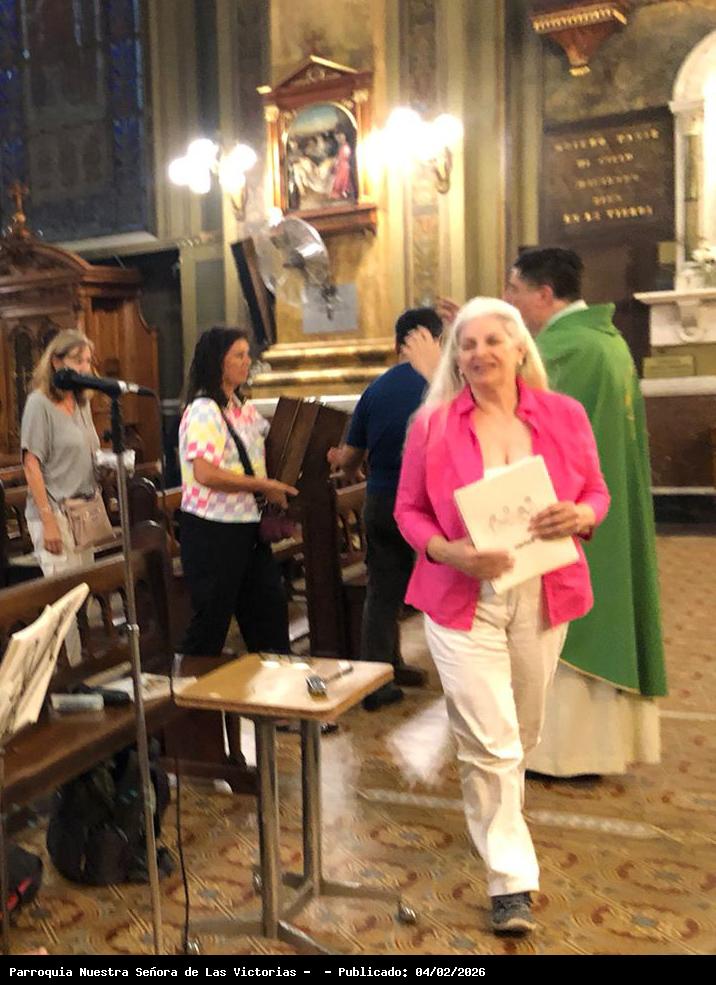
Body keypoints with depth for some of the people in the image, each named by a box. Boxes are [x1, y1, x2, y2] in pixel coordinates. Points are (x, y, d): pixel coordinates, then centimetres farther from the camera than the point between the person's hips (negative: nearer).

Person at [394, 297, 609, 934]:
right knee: (491, 743, -4)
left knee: (524, 734, 19)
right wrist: (454, 553, -19)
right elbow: (408, 510, -1)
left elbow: (597, 493, 6)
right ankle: (511, 881, 10)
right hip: (463, 601, -2)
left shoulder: (564, 415, -1)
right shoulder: (433, 426, -4)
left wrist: (579, 517, -18)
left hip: (543, 598, 3)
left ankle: (498, 811, 49)